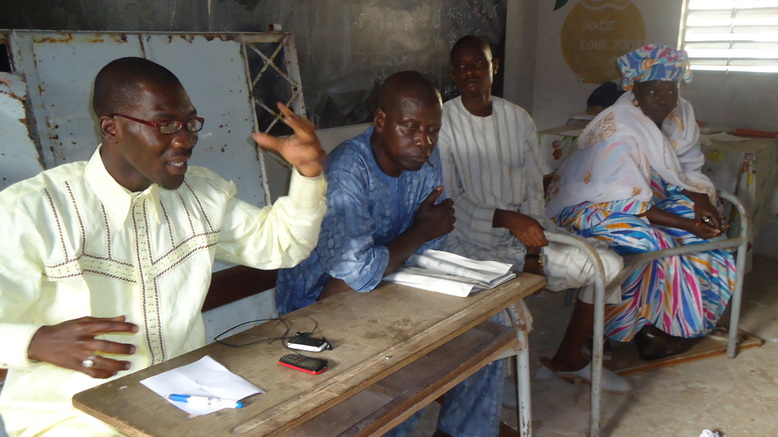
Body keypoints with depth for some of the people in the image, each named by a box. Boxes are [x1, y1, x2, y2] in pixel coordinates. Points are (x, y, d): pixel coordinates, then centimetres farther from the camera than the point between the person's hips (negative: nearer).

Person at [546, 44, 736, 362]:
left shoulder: (681, 115, 0)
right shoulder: (618, 130, -26)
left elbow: (689, 170, 7)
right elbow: (628, 204, -26)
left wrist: (701, 202, -14)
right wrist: (687, 225, -27)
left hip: (647, 197, 9)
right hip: (592, 208, -8)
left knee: (709, 228, -6)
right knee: (654, 244, -30)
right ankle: (647, 326, -9)